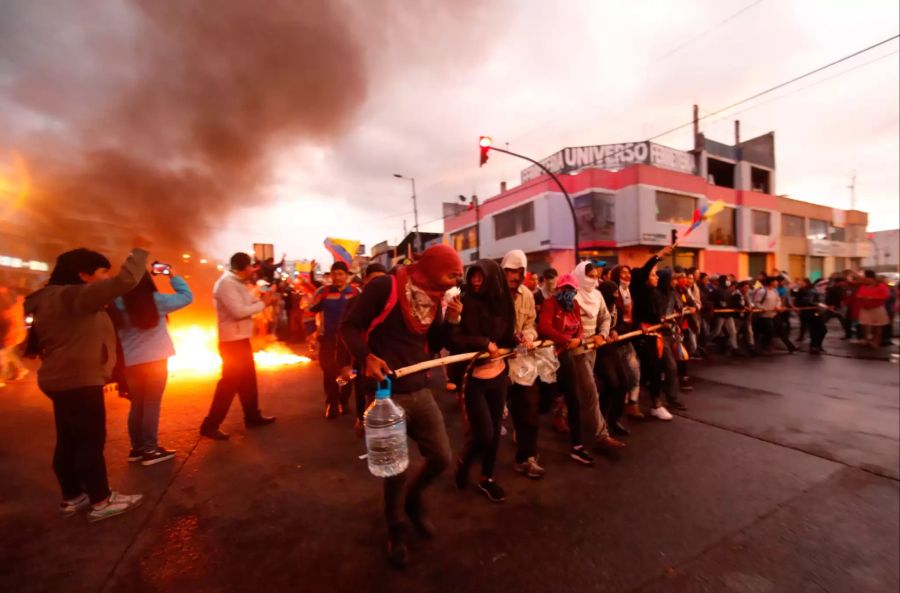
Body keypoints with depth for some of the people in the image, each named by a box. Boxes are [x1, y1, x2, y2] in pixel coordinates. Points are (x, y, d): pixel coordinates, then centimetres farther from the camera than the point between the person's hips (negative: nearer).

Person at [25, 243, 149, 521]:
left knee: (69, 441, 15)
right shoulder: (75, 296, -20)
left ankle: (72, 497, 26)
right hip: (79, 381, -10)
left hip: (63, 380, 10)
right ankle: (101, 501, 7)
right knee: (91, 441, -2)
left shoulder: (50, 299, 15)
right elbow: (124, 281, -29)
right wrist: (139, 252, -18)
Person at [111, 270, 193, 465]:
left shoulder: (116, 304, -2)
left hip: (130, 363, 4)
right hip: (154, 360, -4)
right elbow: (187, 296, -4)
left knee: (136, 406, 15)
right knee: (152, 405, 2)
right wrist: (173, 276, 3)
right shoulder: (156, 300, -12)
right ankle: (150, 450, 7)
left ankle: (137, 448, 24)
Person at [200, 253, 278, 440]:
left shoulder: (237, 283, 12)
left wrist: (262, 300, -2)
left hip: (241, 340, 10)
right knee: (229, 382, -3)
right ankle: (210, 425, 10)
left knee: (248, 379, 15)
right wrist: (263, 303, -16)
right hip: (232, 342, -10)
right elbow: (239, 311, -26)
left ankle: (253, 416, 27)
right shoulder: (226, 283, -18)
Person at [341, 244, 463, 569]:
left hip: (420, 391, 6)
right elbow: (349, 326, -11)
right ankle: (396, 530, 38)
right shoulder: (385, 286, -16)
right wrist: (367, 357, -28)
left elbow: (432, 347, 10)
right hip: (387, 394, -6)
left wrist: (451, 321, -6)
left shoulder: (433, 298, 5)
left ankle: (413, 497, 43)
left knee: (441, 458, 10)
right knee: (396, 471, 7)